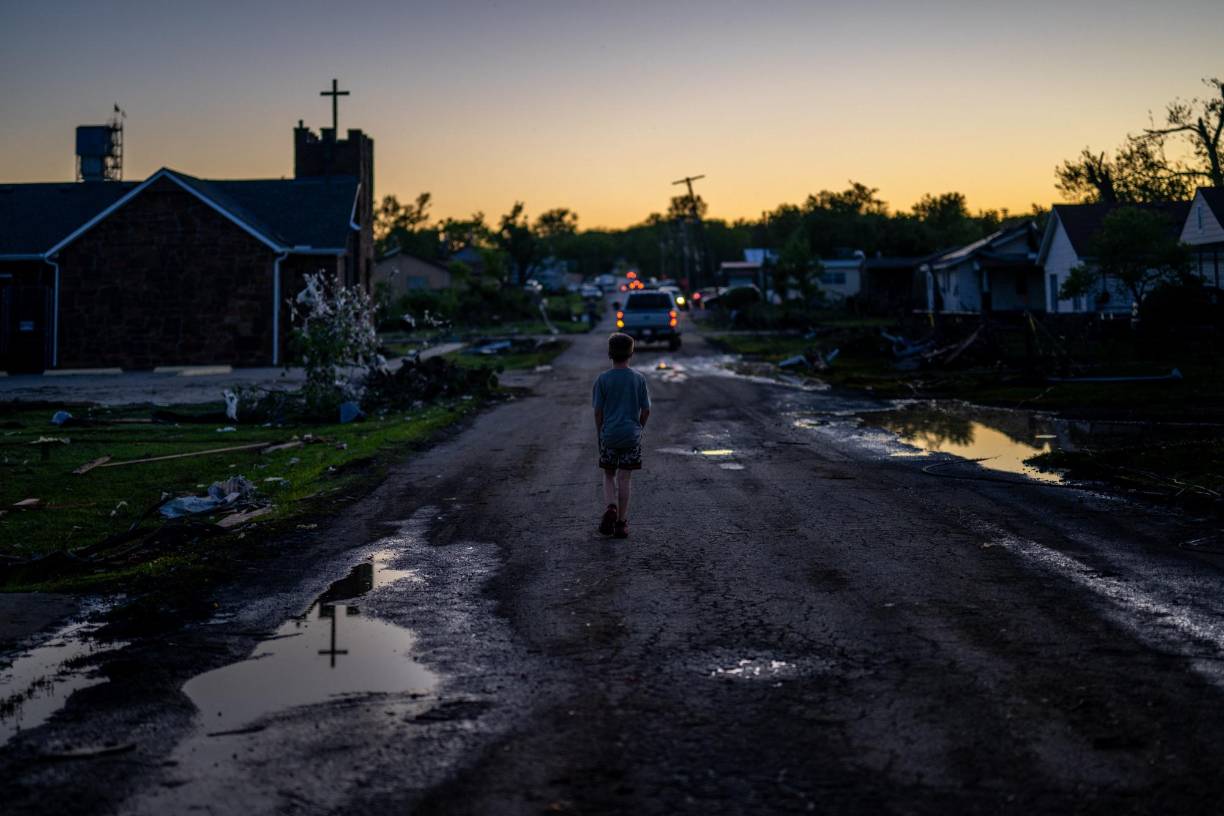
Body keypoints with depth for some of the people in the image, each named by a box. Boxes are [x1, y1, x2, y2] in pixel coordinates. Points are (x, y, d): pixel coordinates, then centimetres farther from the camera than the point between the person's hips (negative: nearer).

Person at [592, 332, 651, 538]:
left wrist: (599, 433, 9)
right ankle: (621, 522, 7)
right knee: (624, 479, 5)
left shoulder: (603, 379, -6)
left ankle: (611, 508, -8)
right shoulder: (639, 378, -2)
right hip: (632, 436, 1)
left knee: (609, 475, 15)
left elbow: (598, 411, -4)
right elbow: (646, 410, 1)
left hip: (608, 435, 0)